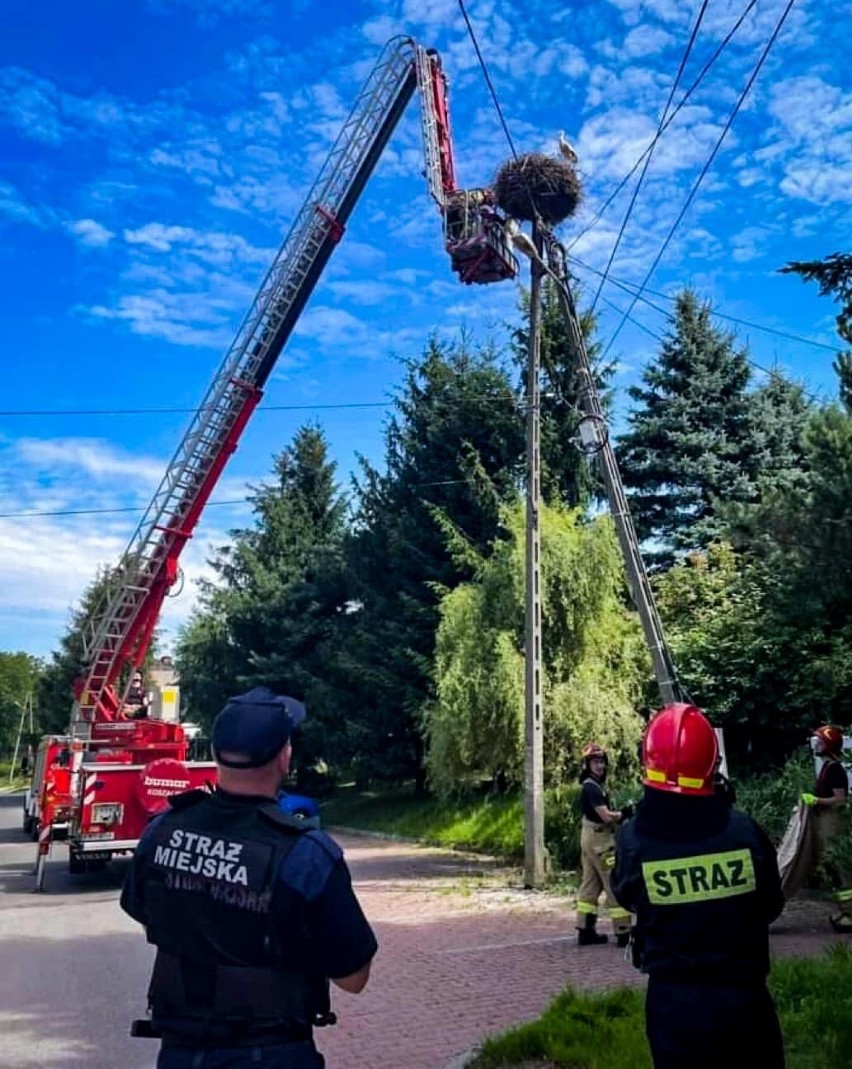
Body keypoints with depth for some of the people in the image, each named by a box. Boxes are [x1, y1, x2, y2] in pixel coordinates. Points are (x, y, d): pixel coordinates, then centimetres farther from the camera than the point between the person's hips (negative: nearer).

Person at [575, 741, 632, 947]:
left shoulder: (590, 786, 15)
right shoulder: (592, 787, -17)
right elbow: (606, 816, -22)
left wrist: (620, 812, -3)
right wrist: (626, 813, -8)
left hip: (591, 838, 10)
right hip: (600, 840, -10)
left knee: (590, 885, 11)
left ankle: (586, 931, 15)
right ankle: (623, 933, -3)